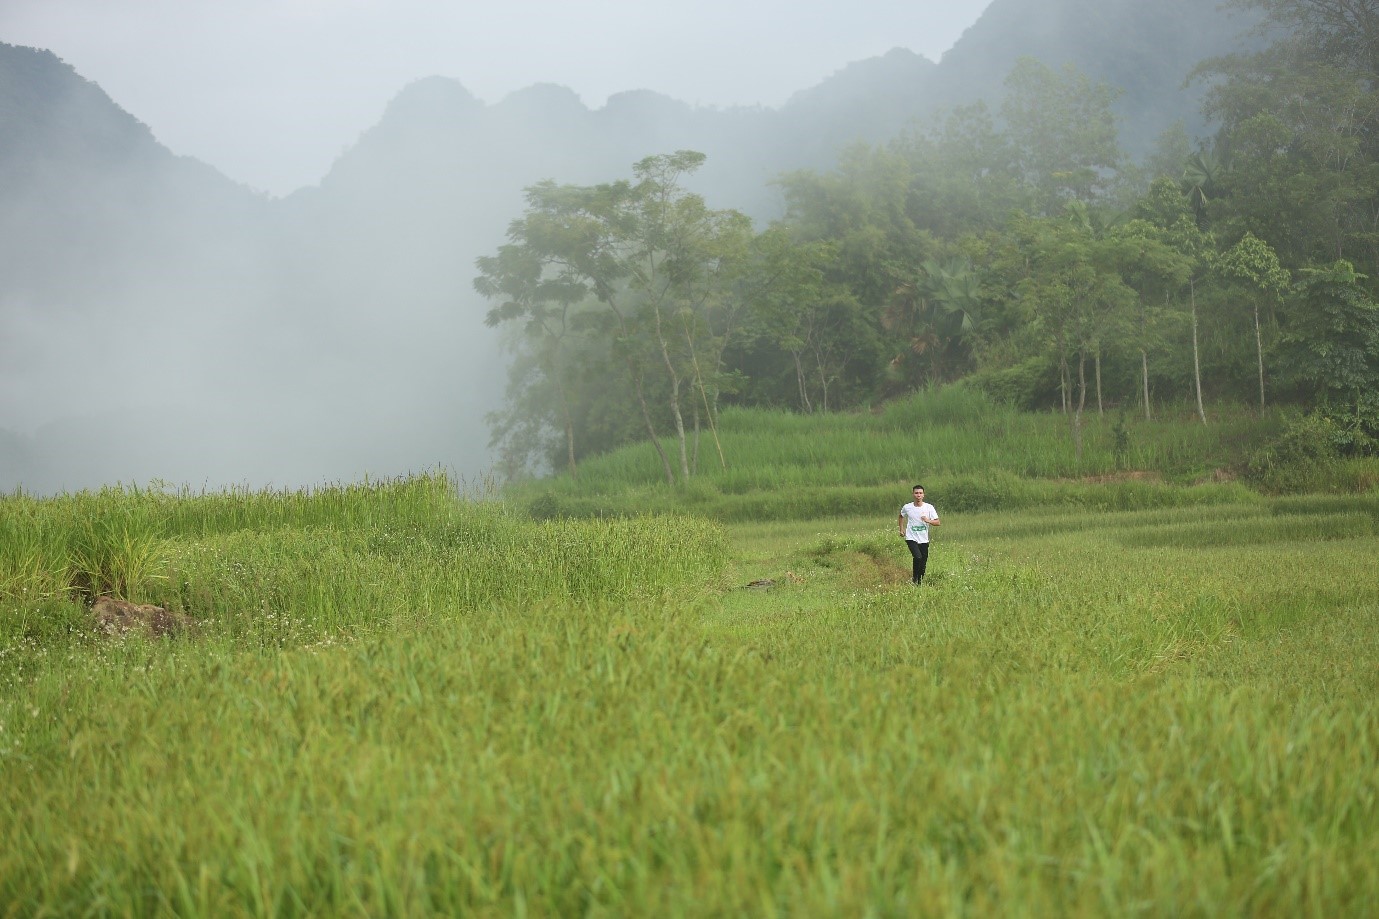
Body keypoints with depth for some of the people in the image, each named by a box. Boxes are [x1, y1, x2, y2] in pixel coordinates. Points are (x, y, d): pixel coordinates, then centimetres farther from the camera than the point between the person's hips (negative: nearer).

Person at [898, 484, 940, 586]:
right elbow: (901, 516, 19)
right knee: (918, 557, -23)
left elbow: (937, 522, -4)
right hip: (911, 538, -2)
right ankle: (914, 579, -5)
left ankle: (920, 581, 26)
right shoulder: (907, 507, -3)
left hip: (924, 540, 2)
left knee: (923, 563, 7)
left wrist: (928, 521, -23)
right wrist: (901, 529, 12)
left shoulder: (929, 508, -5)